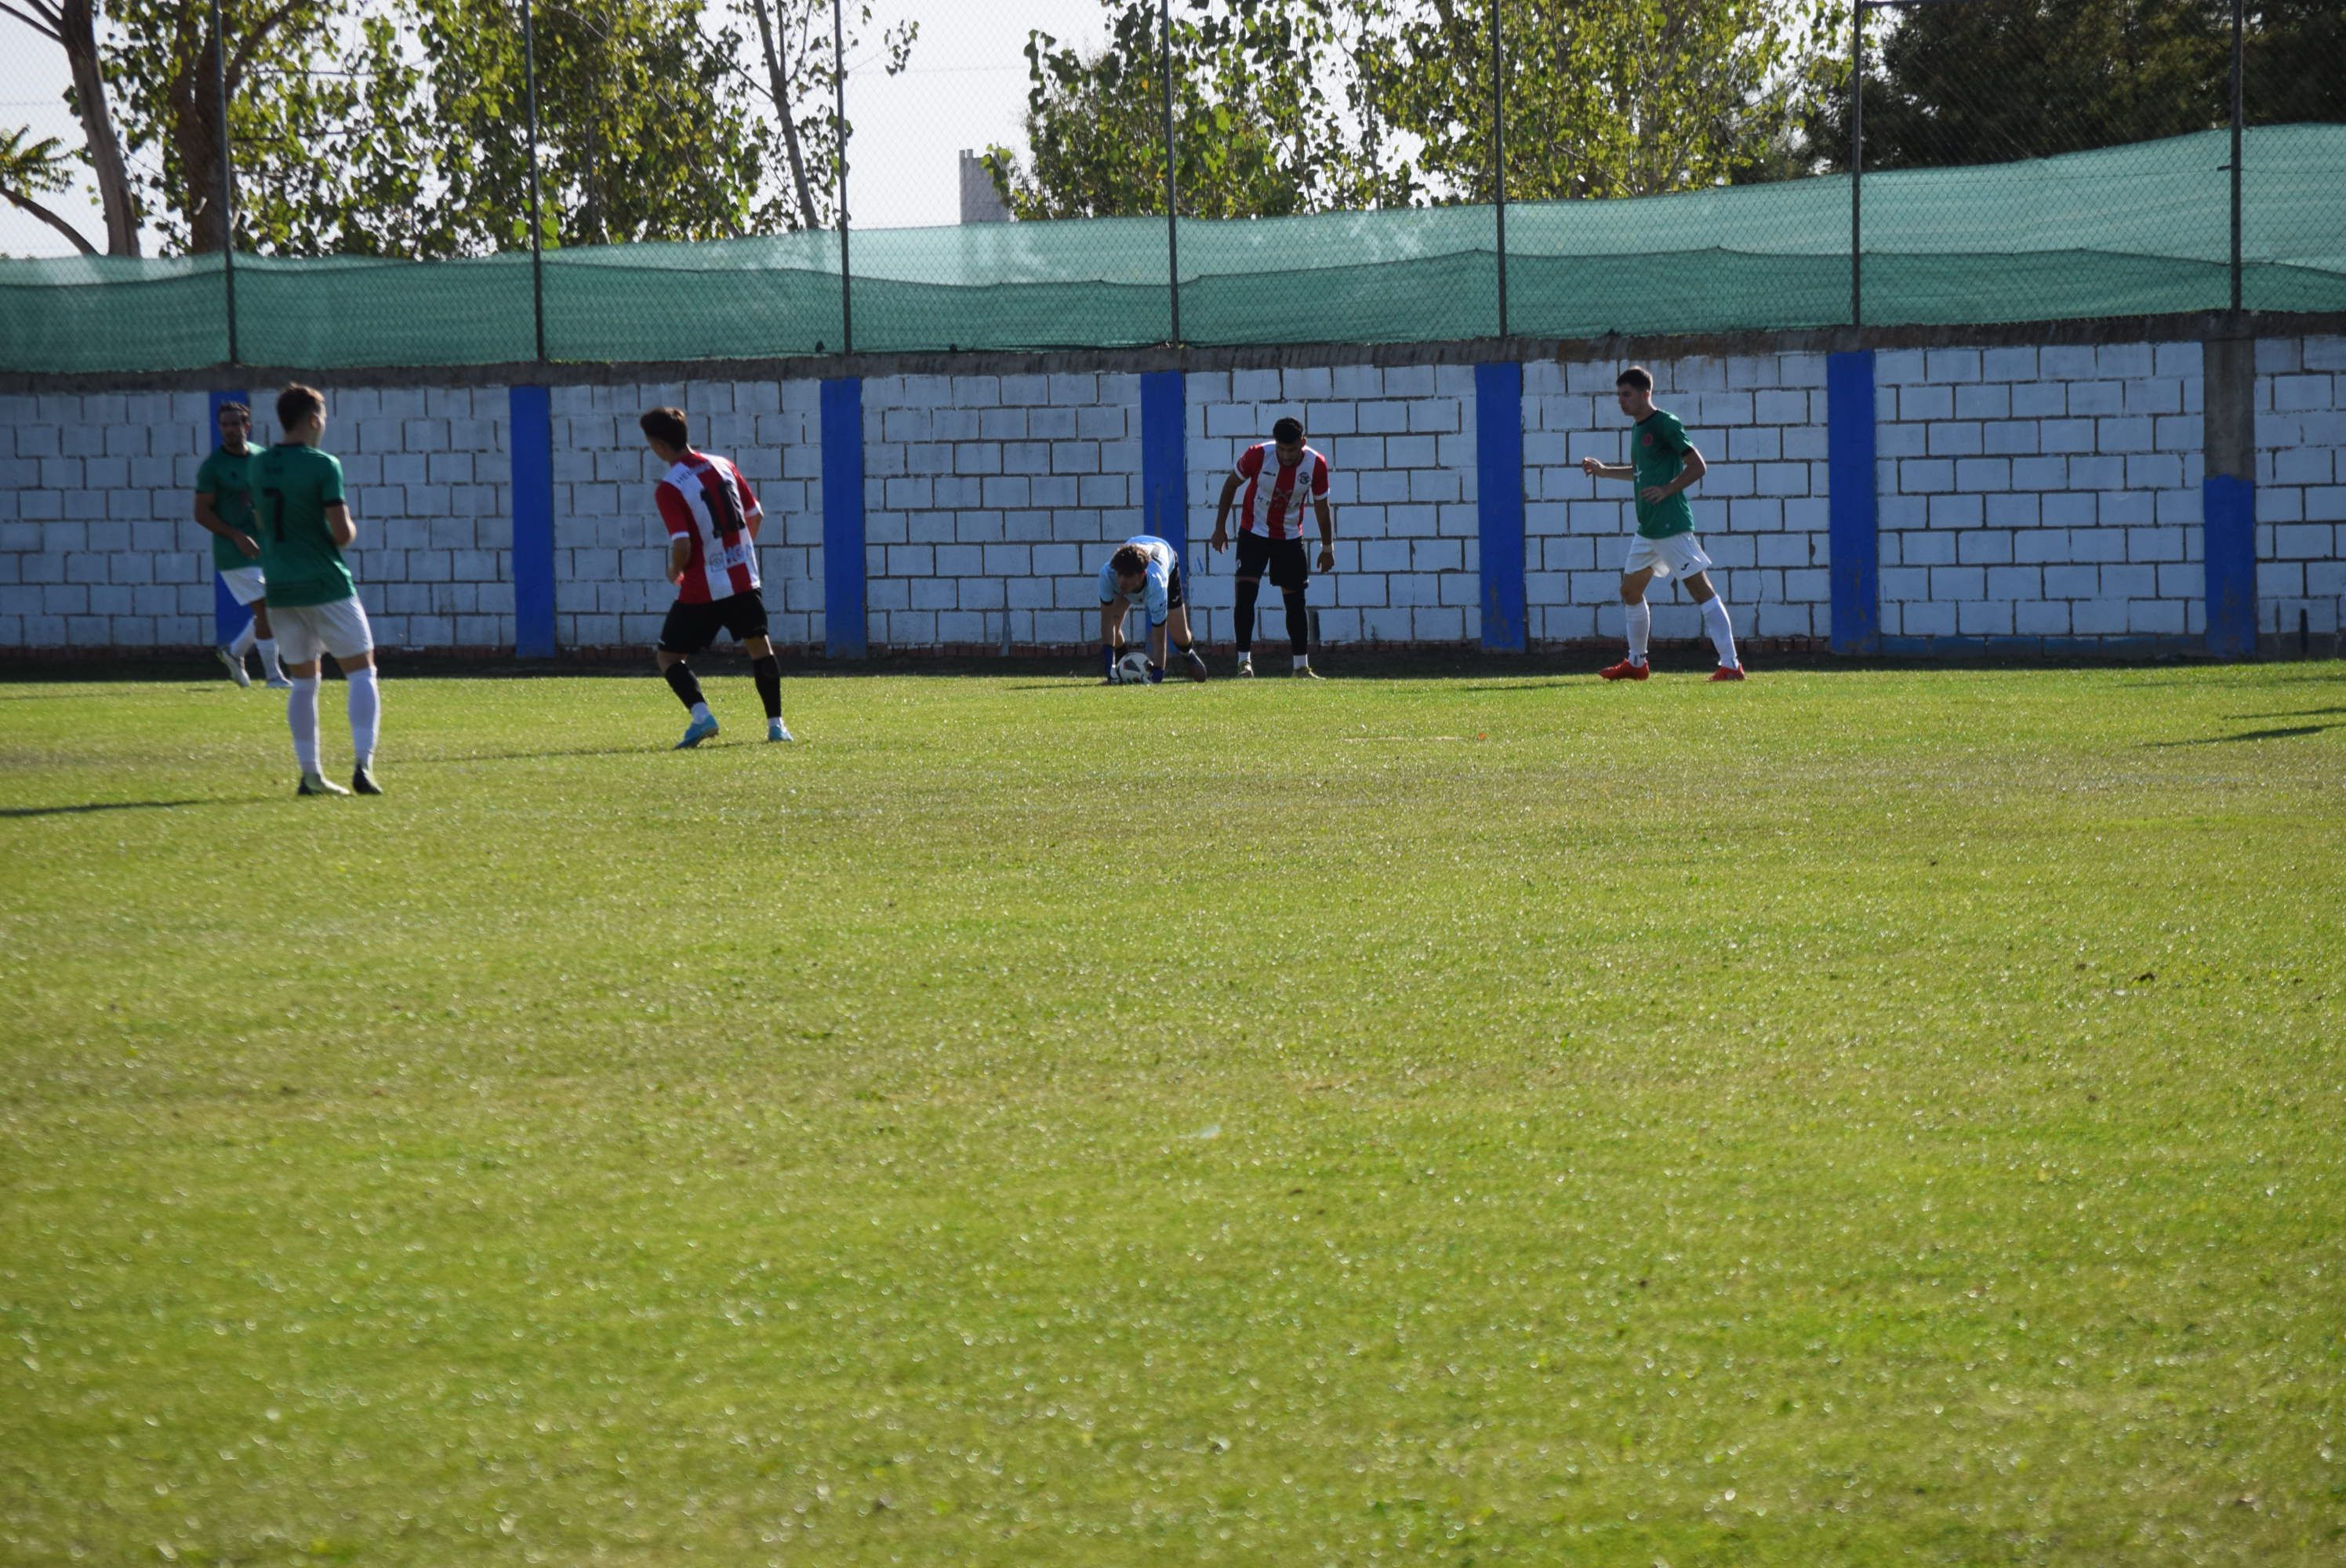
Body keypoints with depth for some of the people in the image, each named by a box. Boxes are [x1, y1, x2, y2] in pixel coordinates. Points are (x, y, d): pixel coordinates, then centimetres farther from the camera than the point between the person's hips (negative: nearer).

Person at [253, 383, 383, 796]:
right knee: (361, 672, 3)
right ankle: (363, 764, -10)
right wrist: (351, 529, 5)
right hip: (325, 584, -5)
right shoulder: (322, 467, -13)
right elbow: (342, 533, -17)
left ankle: (309, 774, 8)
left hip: (280, 587, 5)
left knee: (303, 681, 13)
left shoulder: (259, 465, 5)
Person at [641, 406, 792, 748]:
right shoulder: (722, 466, 4)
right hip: (744, 578, 5)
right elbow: (756, 515, 12)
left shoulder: (669, 489, -15)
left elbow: (682, 545, -22)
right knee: (759, 646, 21)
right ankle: (776, 724, 19)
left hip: (702, 590, -5)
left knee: (669, 656, 5)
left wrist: (675, 573, -1)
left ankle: (700, 715, -16)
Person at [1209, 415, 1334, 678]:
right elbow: (1231, 484, -4)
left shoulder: (1316, 464, -16)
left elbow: (1322, 507, -2)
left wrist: (1327, 548, 4)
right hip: (1253, 533, -2)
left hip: (1290, 538, 2)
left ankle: (1302, 665, 12)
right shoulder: (1257, 455, -21)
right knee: (1246, 592, -15)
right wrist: (1220, 526, -2)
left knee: (1296, 599, 4)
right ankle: (1244, 661, -11)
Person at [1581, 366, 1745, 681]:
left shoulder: (1665, 424, -11)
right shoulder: (1638, 429, 16)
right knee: (1630, 590, 17)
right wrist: (1603, 471, 24)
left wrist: (1666, 490, -20)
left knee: (1700, 589, -12)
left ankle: (1731, 665, -15)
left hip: (1672, 524, -10)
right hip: (1647, 529, 10)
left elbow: (1697, 466, -14)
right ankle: (1635, 663, 30)